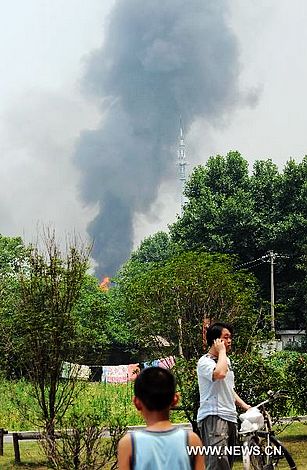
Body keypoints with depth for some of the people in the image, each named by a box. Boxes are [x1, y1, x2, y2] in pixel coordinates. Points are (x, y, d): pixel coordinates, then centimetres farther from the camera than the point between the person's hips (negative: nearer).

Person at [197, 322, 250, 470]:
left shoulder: (226, 361, 20)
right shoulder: (205, 362, -9)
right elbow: (219, 374, -31)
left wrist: (244, 405, 19)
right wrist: (222, 351, -16)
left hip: (230, 417, 9)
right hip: (213, 418, -9)